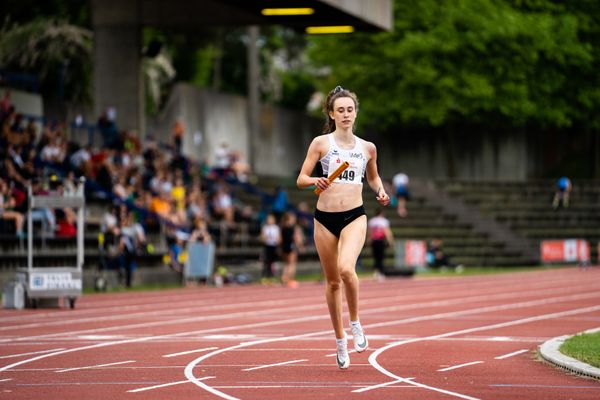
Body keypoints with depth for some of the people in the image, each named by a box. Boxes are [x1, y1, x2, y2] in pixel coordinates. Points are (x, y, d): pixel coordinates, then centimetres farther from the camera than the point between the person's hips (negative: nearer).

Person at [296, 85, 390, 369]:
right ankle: (340, 339, 25)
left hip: (354, 217, -1)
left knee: (346, 269, -27)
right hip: (325, 217, 1)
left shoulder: (367, 148, 8)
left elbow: (373, 177, 26)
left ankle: (355, 323, -4)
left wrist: (380, 191, 5)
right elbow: (301, 179, 0)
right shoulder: (321, 143, 2)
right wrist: (315, 181, -22)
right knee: (332, 281, 8)